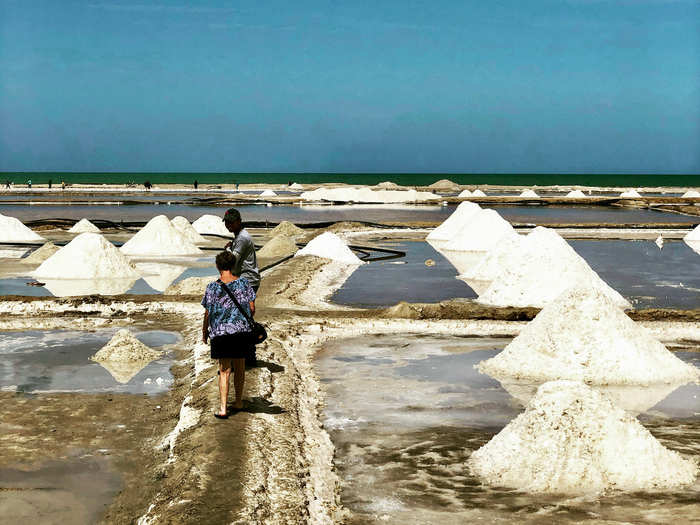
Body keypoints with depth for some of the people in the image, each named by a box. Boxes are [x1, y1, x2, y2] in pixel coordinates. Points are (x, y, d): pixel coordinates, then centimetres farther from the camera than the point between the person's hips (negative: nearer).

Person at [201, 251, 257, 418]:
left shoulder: (212, 288, -9)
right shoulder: (244, 283, -3)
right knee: (240, 367, 17)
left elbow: (207, 313, -4)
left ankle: (223, 409, -3)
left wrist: (204, 331, 11)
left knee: (224, 370, 3)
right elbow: (252, 308, 1)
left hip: (221, 332, -2)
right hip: (242, 330, 2)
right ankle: (238, 402, 30)